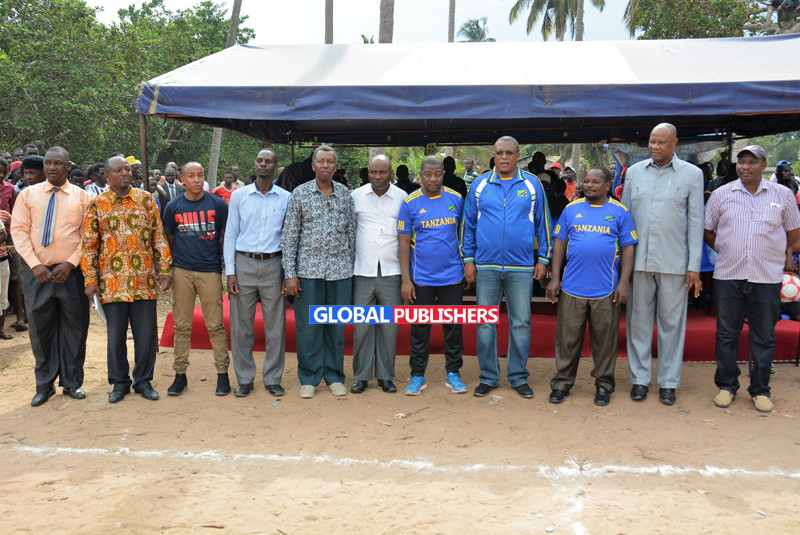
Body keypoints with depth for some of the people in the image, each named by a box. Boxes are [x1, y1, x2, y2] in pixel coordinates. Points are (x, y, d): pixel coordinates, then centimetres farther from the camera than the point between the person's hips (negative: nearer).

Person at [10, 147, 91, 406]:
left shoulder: (81, 196, 4)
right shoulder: (28, 194, 6)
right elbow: (19, 231, 1)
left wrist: (70, 263, -11)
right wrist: (34, 264, -10)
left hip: (71, 271, -1)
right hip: (37, 271, 1)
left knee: (74, 328, 5)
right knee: (40, 328, 7)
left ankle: (72, 382, 20)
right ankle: (44, 385, 20)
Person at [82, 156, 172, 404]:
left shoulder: (147, 199, 4)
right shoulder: (97, 204, 2)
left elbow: (159, 237, 5)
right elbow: (89, 245, 3)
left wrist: (165, 271, 0)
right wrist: (91, 280, -2)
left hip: (145, 280, 1)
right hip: (113, 281, 0)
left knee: (146, 334, 5)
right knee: (116, 335, 8)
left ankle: (143, 380, 22)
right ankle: (119, 382, 23)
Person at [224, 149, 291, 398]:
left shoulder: (286, 198, 4)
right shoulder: (239, 195, 5)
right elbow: (230, 234, 5)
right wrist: (230, 272, -2)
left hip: (273, 265, 0)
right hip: (244, 264, 0)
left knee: (275, 326, 4)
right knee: (241, 326, 4)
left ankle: (272, 378, 17)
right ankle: (244, 379, 16)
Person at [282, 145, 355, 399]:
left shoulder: (345, 194, 8)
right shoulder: (300, 193, 1)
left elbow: (351, 233, 12)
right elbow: (289, 236, 0)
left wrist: (352, 267, 9)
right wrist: (290, 274, -6)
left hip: (340, 270, 2)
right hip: (309, 269, -2)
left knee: (337, 326, 8)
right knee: (308, 327, 3)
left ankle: (334, 375, 21)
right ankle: (309, 378, 15)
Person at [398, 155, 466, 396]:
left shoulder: (456, 199, 1)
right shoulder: (410, 203, -3)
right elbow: (404, 243, -2)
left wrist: (468, 266, 6)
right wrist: (405, 280, -6)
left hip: (452, 276, 1)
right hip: (422, 277, -1)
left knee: (453, 326, 9)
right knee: (420, 328, 7)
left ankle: (453, 373, 22)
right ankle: (417, 375, 19)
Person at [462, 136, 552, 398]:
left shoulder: (532, 184, 5)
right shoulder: (479, 184, 6)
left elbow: (543, 223, 8)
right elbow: (468, 224, 10)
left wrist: (543, 259, 4)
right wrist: (468, 259, 4)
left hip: (521, 267, -1)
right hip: (486, 266, 1)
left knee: (521, 323, 5)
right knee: (485, 323, 6)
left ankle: (519, 377, 18)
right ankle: (488, 377, 18)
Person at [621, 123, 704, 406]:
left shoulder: (692, 174, 2)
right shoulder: (634, 172, 8)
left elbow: (696, 222, 1)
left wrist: (694, 266, -4)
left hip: (674, 262, -2)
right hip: (638, 261, 2)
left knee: (672, 322, 5)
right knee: (639, 321, 8)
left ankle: (668, 382, 16)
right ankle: (639, 378, 18)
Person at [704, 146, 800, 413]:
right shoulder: (721, 194, 3)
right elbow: (707, 231, 11)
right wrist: (726, 251, 9)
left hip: (768, 277, 0)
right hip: (728, 276, 0)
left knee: (764, 337, 7)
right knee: (726, 334, 7)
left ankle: (760, 390, 19)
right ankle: (726, 386, 20)